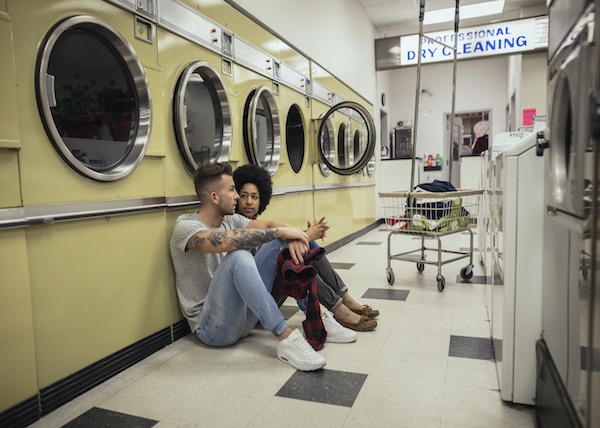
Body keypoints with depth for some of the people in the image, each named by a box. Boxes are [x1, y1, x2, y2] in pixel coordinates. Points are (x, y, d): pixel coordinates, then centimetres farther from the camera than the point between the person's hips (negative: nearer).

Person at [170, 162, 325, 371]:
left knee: (278, 242, -6)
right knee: (238, 256, -34)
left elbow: (270, 225, 0)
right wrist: (280, 231, -29)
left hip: (245, 317, 7)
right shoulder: (186, 226, -15)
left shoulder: (231, 220, 8)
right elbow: (225, 242, -35)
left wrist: (291, 235, -24)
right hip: (211, 327, -7)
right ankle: (286, 338, -31)